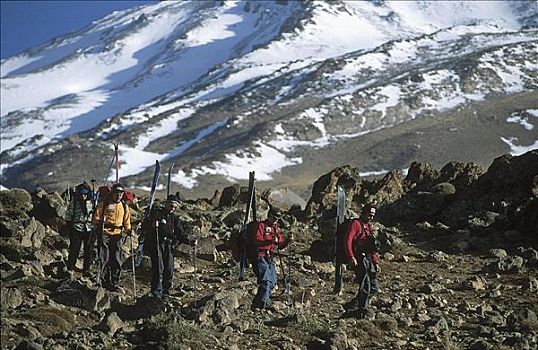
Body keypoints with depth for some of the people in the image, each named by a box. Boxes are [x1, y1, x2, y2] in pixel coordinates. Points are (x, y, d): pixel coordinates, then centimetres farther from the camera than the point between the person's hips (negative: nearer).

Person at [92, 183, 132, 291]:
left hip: (117, 236, 3)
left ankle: (114, 283, 6)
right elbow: (96, 218, 1)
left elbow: (126, 222, 21)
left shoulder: (124, 207, 15)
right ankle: (105, 281, 5)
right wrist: (97, 229, -13)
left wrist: (128, 230, 3)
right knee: (104, 259, -4)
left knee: (117, 261, -1)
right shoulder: (104, 204, 3)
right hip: (104, 235, -3)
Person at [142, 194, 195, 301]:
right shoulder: (156, 212, 5)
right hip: (155, 243, -5)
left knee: (169, 270, -2)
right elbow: (144, 226, -4)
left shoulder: (174, 218, 20)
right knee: (159, 267, -17)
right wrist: (152, 225, -25)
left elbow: (180, 235, 18)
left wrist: (190, 242, 2)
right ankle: (156, 291, -14)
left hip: (168, 245, 5)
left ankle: (165, 293, 8)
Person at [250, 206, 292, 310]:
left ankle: (264, 302, 20)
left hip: (269, 258, 9)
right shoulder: (260, 226, -6)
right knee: (266, 280, -18)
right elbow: (256, 240, -21)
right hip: (259, 257, -9)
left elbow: (281, 245, 18)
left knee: (272, 281, 9)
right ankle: (259, 304, -18)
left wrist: (288, 240, -1)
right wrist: (270, 241, -32)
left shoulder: (276, 229, 18)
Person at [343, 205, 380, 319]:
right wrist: (351, 257, -24)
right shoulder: (356, 224, -2)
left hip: (368, 260, 9)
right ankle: (363, 309, -16)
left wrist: (376, 262, 23)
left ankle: (352, 306, 10)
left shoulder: (368, 227, 26)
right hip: (358, 259, -9)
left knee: (374, 287, 5)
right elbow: (348, 240, -15)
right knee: (365, 285, -17)